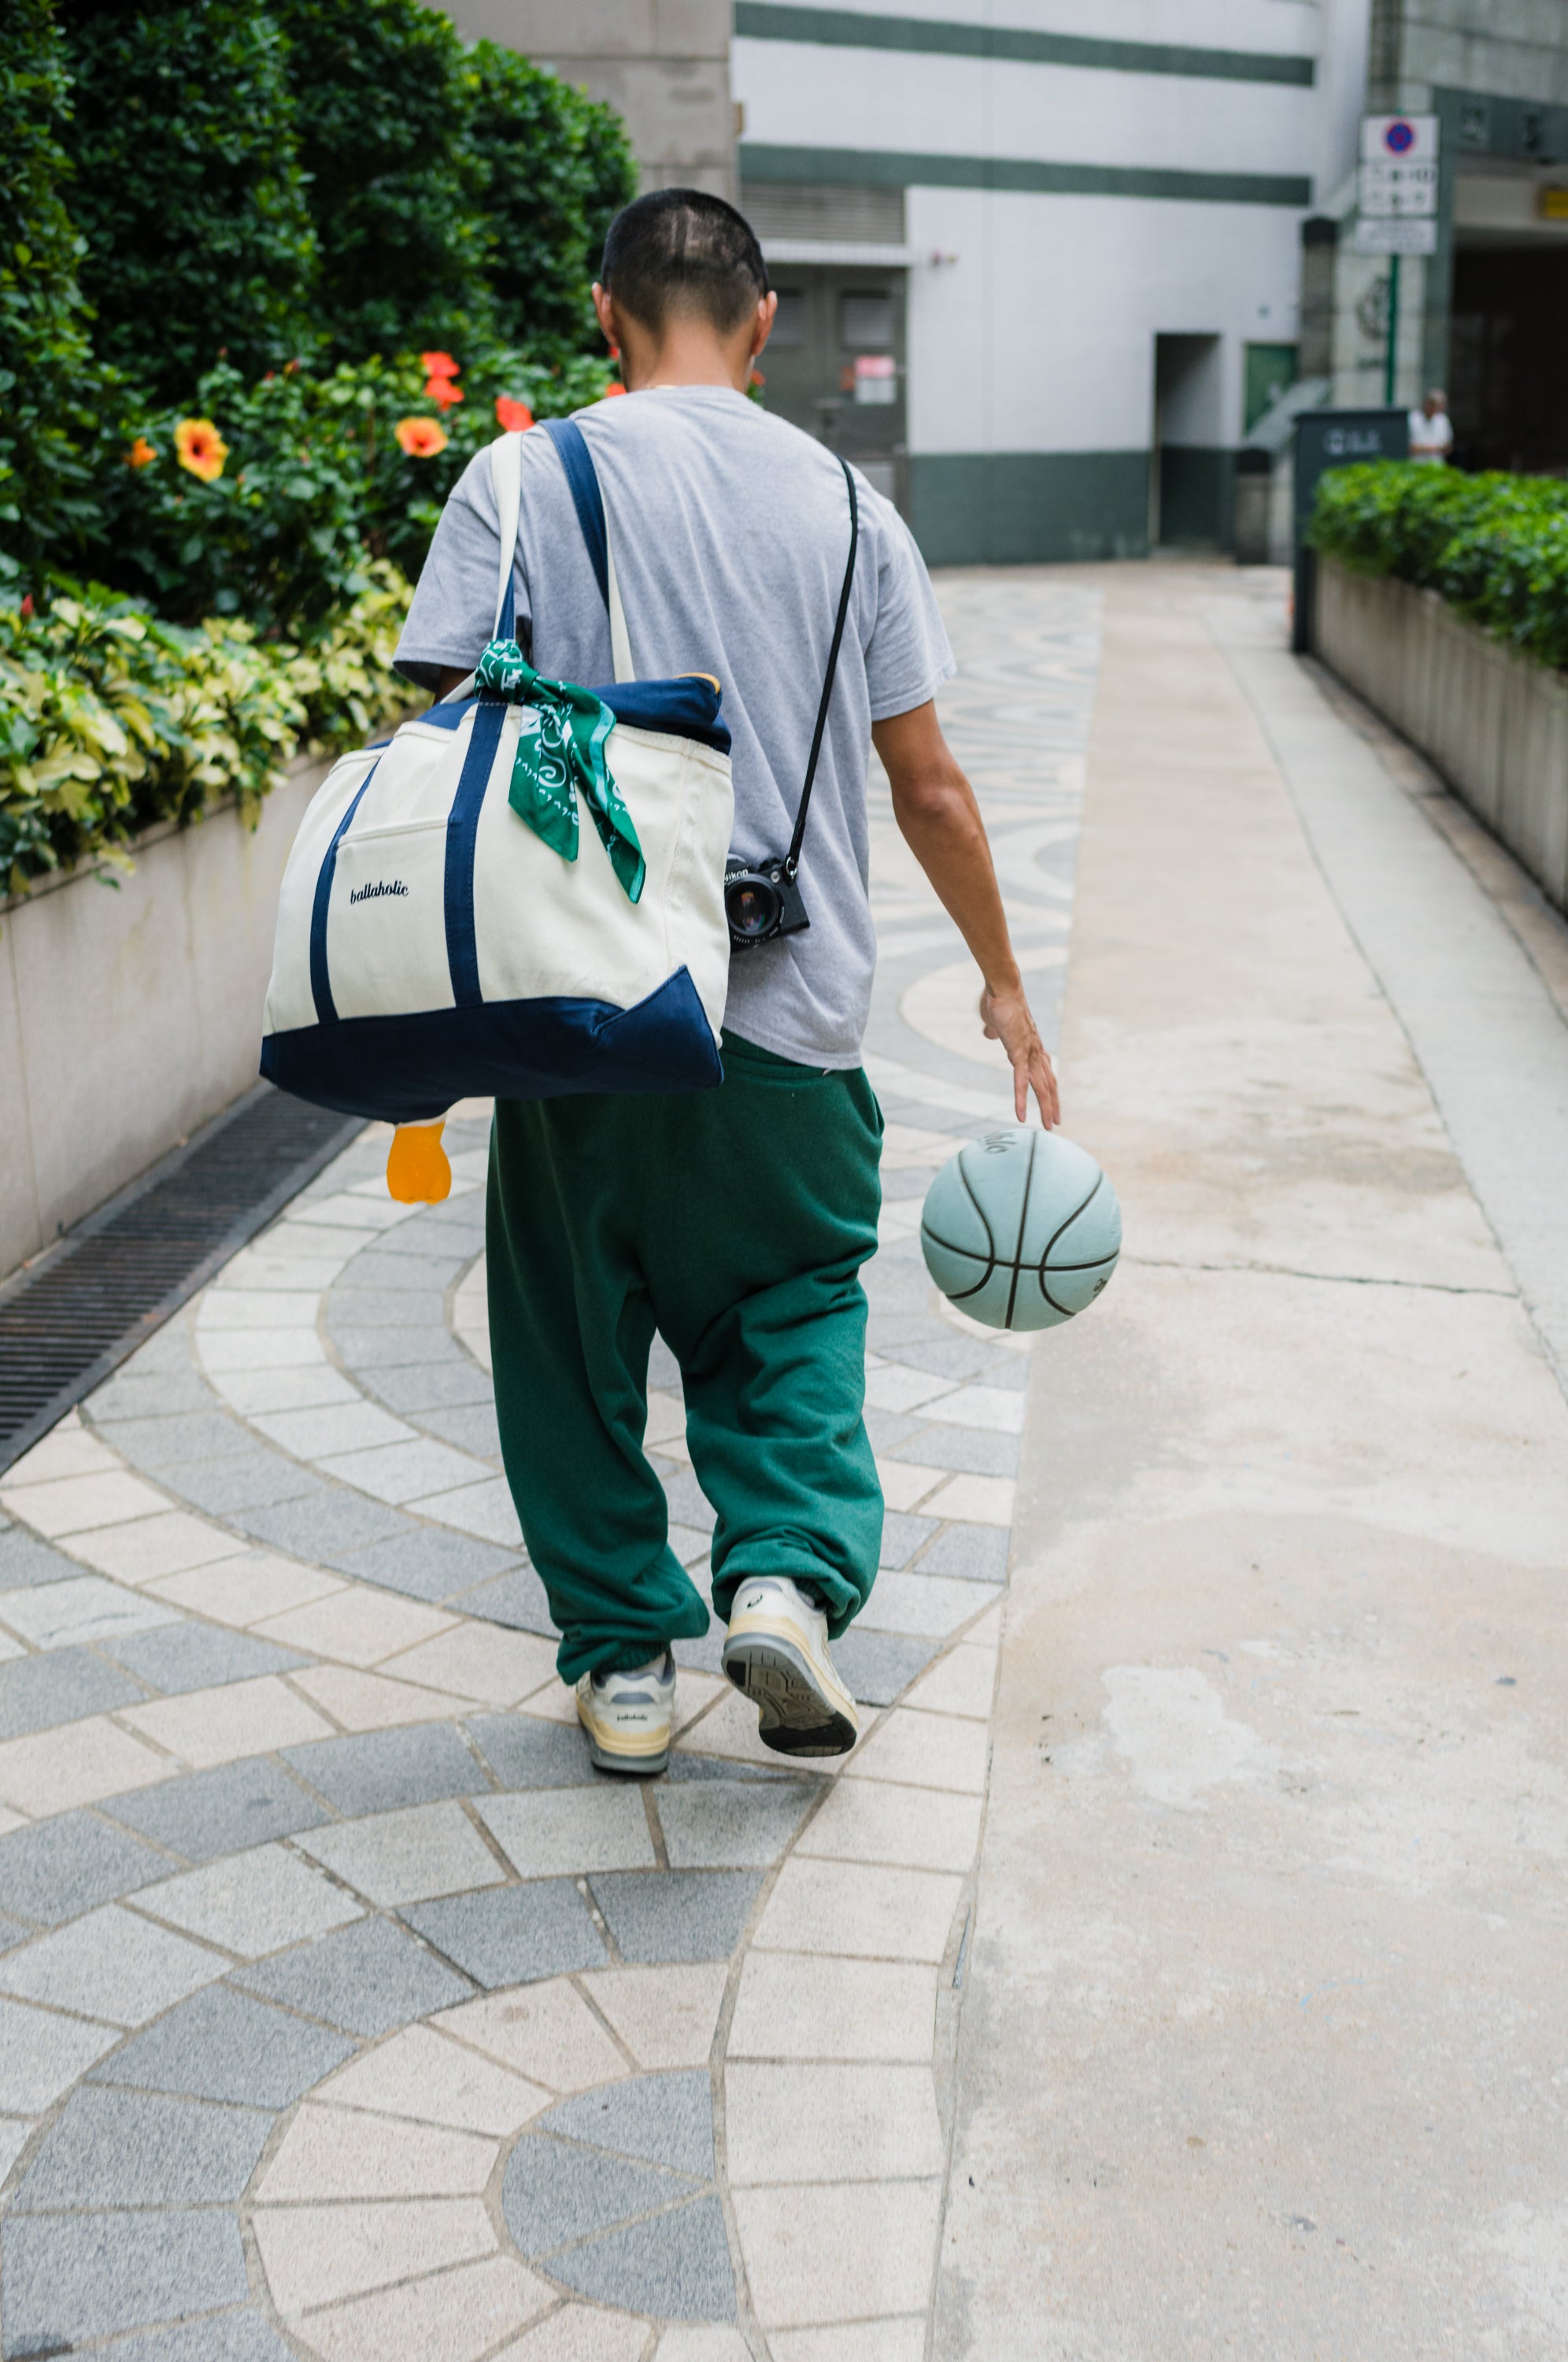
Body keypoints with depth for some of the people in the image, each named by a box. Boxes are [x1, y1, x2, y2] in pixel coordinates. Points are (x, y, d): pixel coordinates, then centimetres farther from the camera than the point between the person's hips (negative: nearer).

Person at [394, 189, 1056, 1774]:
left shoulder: (526, 482, -2)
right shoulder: (847, 505, 5)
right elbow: (929, 786, 6)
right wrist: (1003, 984, 17)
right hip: (794, 1004, 2)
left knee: (575, 1328, 15)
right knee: (791, 1297, 21)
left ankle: (622, 1659, 21)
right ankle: (789, 1570, 0)